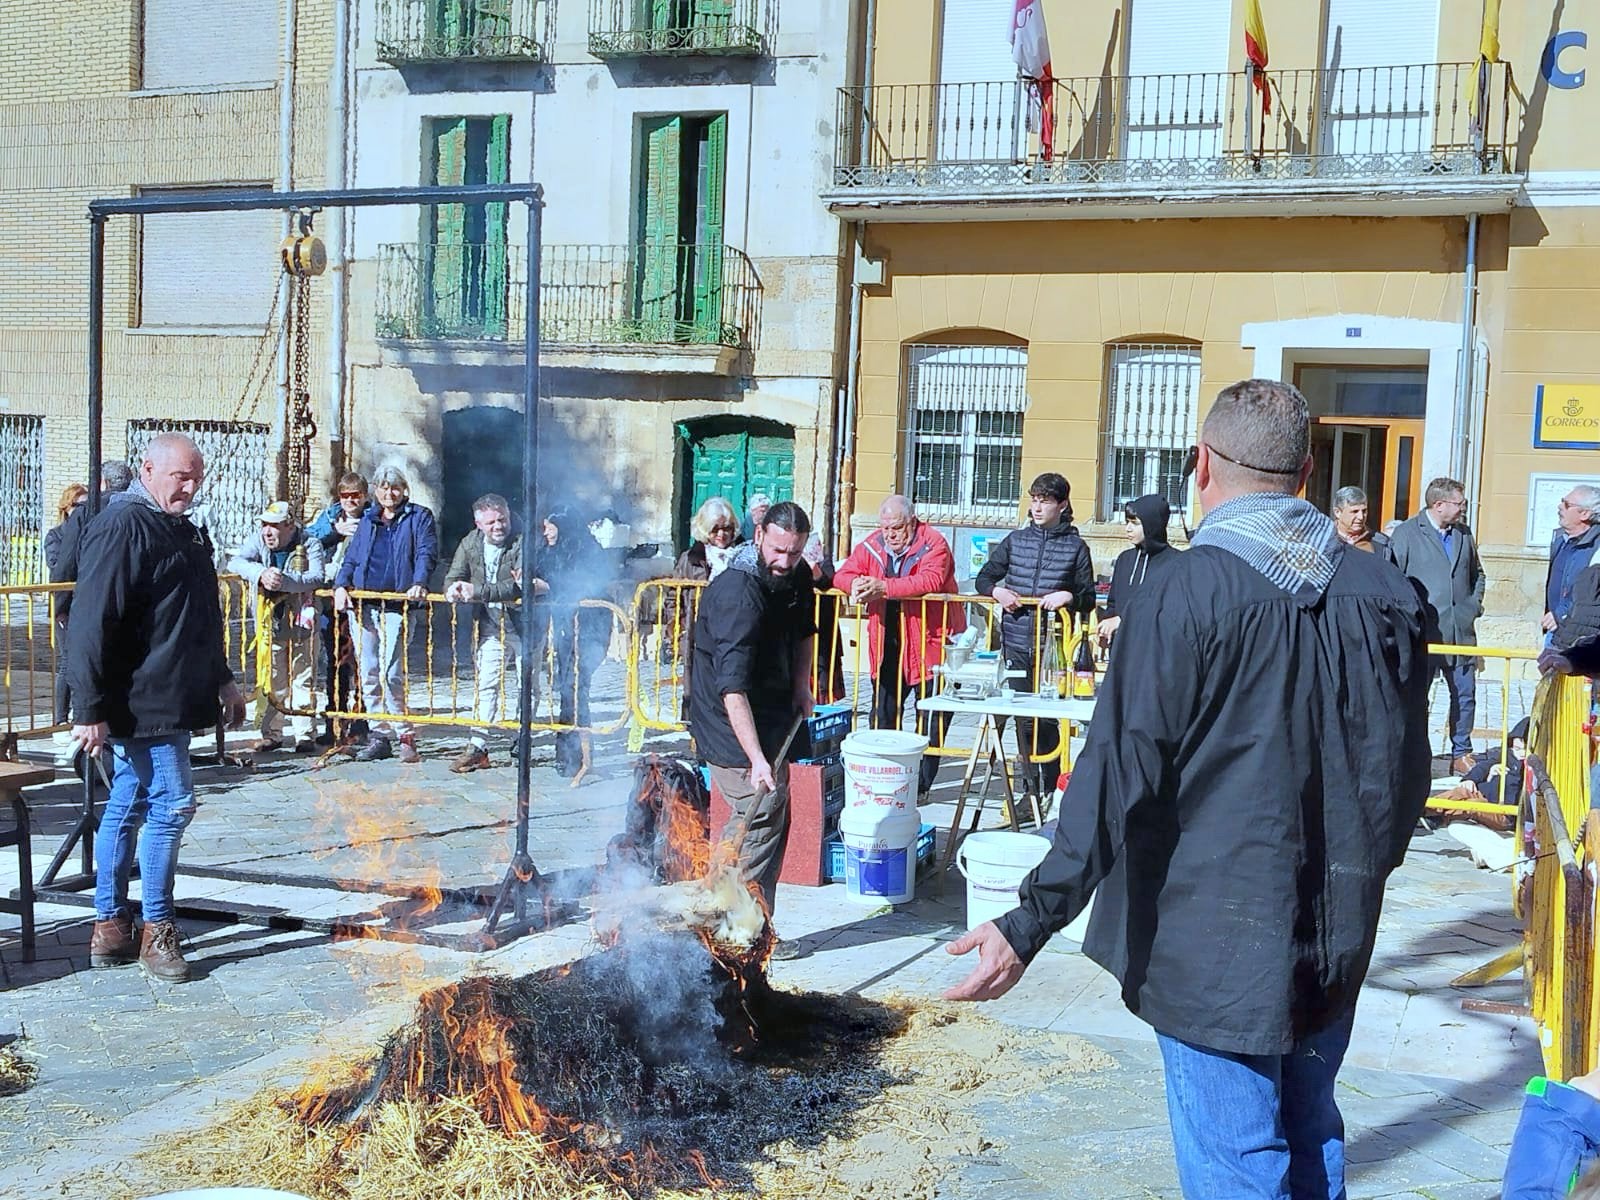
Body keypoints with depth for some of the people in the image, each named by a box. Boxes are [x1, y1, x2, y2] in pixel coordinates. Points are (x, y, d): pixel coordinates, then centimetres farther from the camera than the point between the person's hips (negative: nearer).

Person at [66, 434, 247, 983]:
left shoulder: (179, 528, 17)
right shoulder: (122, 527, -15)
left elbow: (200, 619, 28)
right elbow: (92, 624, -20)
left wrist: (220, 680, 28)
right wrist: (91, 709, -22)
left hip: (169, 700, 10)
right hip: (142, 703, -10)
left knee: (127, 806, 14)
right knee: (172, 804, -8)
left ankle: (110, 927, 22)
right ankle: (156, 932, 3)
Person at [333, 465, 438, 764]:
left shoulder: (418, 517, 7)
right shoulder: (368, 521, 20)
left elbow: (427, 553, -5)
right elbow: (351, 557, 18)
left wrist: (419, 583, -23)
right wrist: (341, 585, 0)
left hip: (396, 606, -5)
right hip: (362, 605, 5)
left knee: (391, 674, -13)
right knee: (368, 673, 4)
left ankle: (404, 734, -4)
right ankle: (380, 734, 12)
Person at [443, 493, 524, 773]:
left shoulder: (522, 544, -16)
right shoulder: (471, 543, 3)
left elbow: (519, 587, -28)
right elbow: (453, 578, 4)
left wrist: (477, 591, -33)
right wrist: (455, 589, -21)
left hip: (523, 626, -4)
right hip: (491, 627, 4)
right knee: (487, 685, 0)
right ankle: (477, 747, 1)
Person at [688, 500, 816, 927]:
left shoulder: (798, 576, 0)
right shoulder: (737, 594, -28)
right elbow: (732, 686, -35)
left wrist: (801, 684, 6)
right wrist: (756, 759, -41)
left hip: (773, 721, 9)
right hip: (735, 729, -9)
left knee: (772, 818, 13)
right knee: (762, 816, -11)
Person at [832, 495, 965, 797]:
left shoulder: (933, 543, -12)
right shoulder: (871, 545, 5)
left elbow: (931, 581, -28)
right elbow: (841, 575, 3)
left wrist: (884, 586, -35)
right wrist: (856, 584, -22)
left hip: (930, 640, -5)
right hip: (887, 644, 5)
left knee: (931, 715, -1)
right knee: (883, 711, 10)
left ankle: (921, 783, 9)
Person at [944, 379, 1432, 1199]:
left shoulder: (1191, 593, -16)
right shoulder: (1381, 592, 1)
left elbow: (1121, 773, -20)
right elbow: (1404, 765, 10)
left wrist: (1029, 926, -18)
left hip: (1216, 943, -6)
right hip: (1336, 937, 6)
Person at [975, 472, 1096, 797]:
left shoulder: (1075, 547, 5)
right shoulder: (1015, 540, 12)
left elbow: (1089, 599, 6)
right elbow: (984, 578, 17)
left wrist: (1068, 596, -14)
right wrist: (997, 591, -4)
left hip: (1052, 647, -2)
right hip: (1016, 645, 3)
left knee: (1046, 718, -4)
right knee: (1023, 717, 4)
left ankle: (1046, 790, 6)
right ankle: (1031, 787, 13)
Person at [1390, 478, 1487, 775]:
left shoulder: (1464, 534, 13)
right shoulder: (1407, 534, -5)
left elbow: (1477, 574, 24)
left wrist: (1475, 605, 11)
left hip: (1461, 631, 5)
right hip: (1422, 632, -5)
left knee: (1465, 694, 8)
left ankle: (1461, 754, 20)